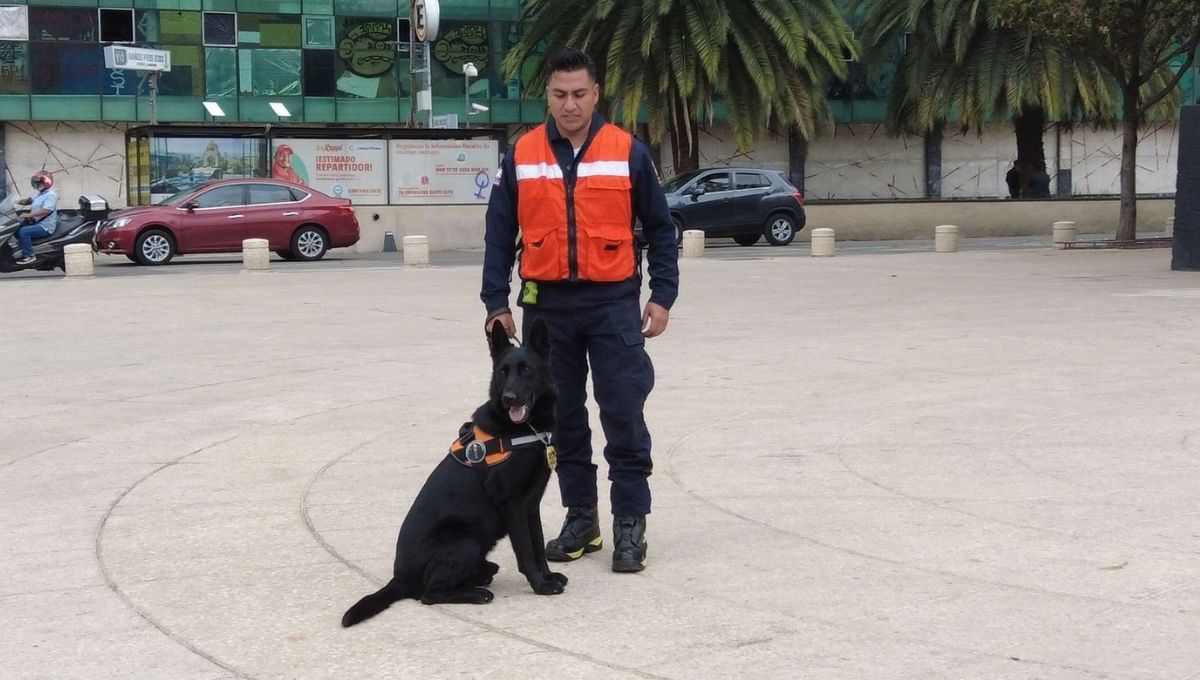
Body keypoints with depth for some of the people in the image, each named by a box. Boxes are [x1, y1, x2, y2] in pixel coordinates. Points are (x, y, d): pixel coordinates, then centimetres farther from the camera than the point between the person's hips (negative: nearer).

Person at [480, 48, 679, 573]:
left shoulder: (628, 153, -1)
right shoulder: (520, 157, 3)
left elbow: (660, 228, 5)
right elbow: (499, 234, 6)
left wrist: (662, 295, -1)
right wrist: (496, 303, 1)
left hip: (613, 303, -2)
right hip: (547, 305, 2)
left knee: (624, 416, -3)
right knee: (561, 418, 9)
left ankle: (630, 524, 6)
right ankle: (580, 517, 22)